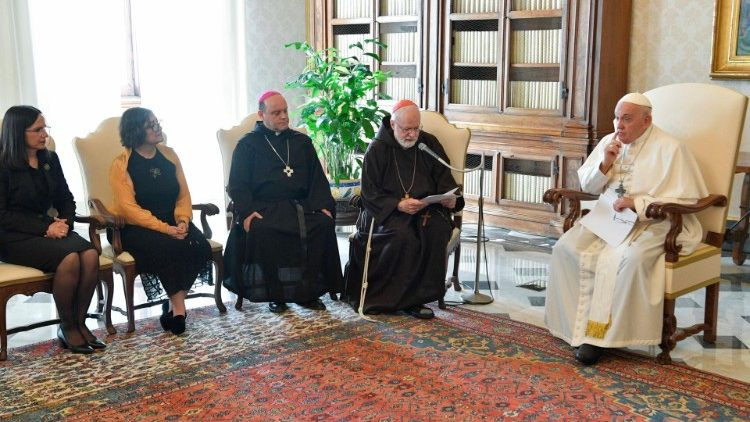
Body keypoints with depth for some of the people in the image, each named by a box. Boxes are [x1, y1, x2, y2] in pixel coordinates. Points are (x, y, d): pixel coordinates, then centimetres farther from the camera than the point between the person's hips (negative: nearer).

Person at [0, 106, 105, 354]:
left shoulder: (50, 159, 12)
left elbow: (66, 199, 17)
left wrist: (64, 223, -6)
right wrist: (46, 228, -19)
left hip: (49, 229, 5)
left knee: (90, 254, -26)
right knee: (70, 257, -32)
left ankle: (80, 322, -12)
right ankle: (67, 328, -13)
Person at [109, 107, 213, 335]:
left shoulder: (169, 155, 10)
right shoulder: (121, 164, -5)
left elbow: (183, 194, 9)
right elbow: (129, 208, -13)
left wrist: (183, 221, -11)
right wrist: (165, 229, -23)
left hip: (173, 222, 5)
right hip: (138, 228, -5)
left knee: (200, 246, -24)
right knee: (169, 248, -34)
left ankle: (173, 305, -11)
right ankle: (179, 308, -18)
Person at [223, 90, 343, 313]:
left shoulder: (302, 142, 21)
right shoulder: (248, 144, 11)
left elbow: (317, 178, 17)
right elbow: (237, 185, 4)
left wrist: (322, 205, -2)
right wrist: (247, 211, -15)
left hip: (299, 204, 3)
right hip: (263, 207, -3)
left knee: (324, 224, -26)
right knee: (261, 229, -35)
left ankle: (308, 291, -17)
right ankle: (274, 294, -20)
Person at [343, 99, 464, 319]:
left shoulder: (429, 143, 11)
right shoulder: (377, 150, 0)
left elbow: (444, 177, 15)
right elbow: (369, 194, -5)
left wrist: (450, 197, -9)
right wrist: (398, 204, -21)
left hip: (426, 206, 3)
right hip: (387, 210, -3)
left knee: (437, 228, -30)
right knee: (402, 234, -35)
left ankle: (416, 297, -22)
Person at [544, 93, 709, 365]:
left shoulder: (669, 149, -5)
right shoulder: (609, 142, 12)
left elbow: (686, 198, -10)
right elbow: (587, 185, 16)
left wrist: (639, 203, -19)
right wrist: (605, 164, -4)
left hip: (654, 223, -5)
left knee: (628, 259, -36)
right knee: (565, 248, -20)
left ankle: (601, 334, -23)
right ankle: (581, 324, -16)